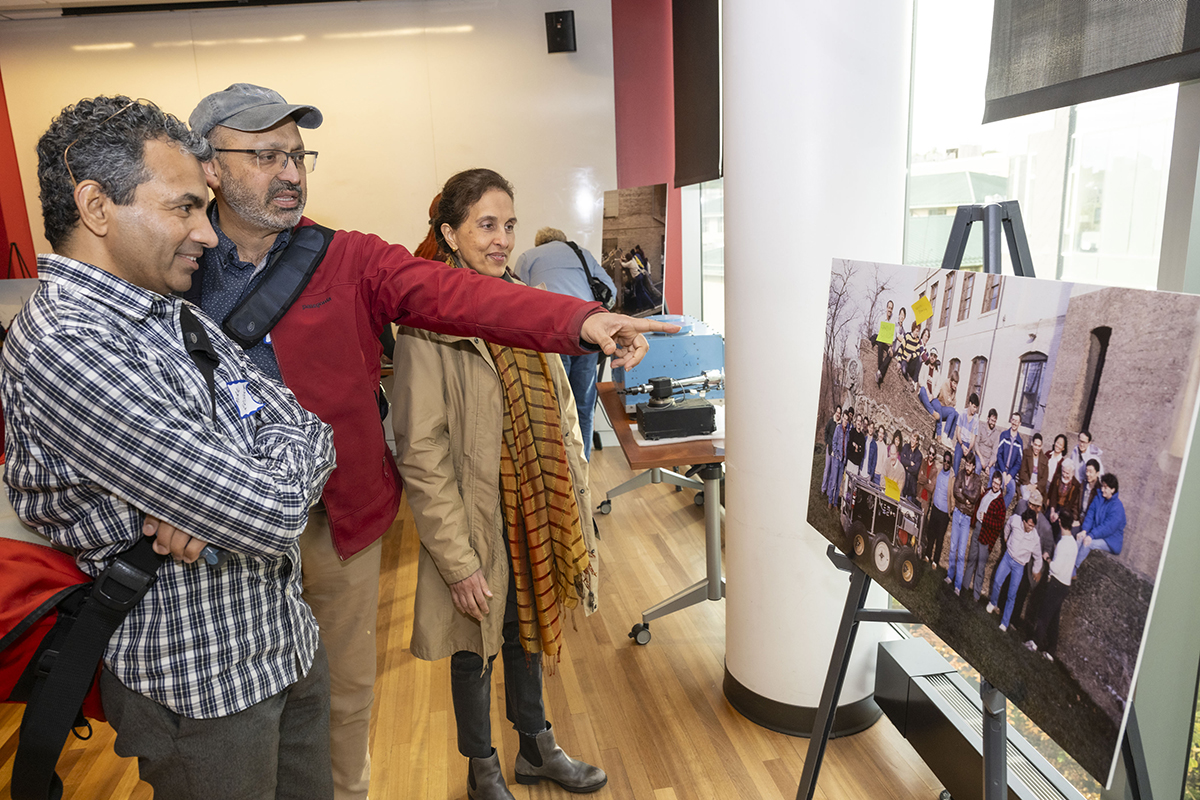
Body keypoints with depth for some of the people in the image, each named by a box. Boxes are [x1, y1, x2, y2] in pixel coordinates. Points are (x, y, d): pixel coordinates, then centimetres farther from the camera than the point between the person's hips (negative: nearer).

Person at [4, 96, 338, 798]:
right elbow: (273, 512, -29)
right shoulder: (59, 348, -24)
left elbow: (313, 437, 0)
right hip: (201, 689, -7)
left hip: (289, 641, 7)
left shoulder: (182, 319, 4)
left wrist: (219, 508, -19)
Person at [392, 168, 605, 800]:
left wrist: (574, 514, 7)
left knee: (528, 631, 23)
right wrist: (458, 561, -17)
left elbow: (562, 417, 8)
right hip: (479, 526, -6)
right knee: (476, 648, 14)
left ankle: (537, 749, 46)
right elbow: (421, 456, -17)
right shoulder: (427, 327, -16)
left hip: (536, 519, 6)